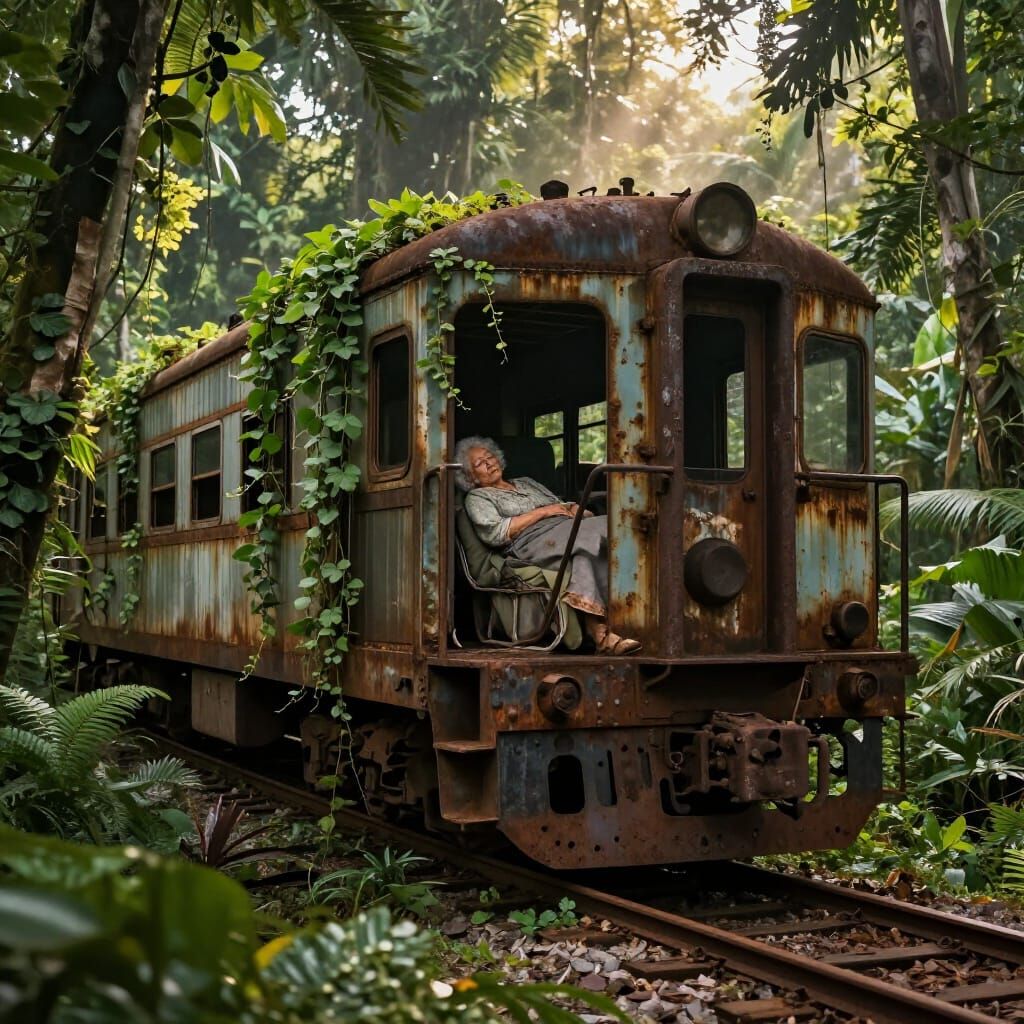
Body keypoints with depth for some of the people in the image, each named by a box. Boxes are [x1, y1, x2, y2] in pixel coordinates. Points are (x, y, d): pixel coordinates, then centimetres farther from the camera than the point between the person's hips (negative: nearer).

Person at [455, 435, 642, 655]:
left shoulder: (525, 482, 36)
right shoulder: (477, 498, 16)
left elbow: (561, 505, 31)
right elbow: (494, 533, -2)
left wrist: (575, 509, 5)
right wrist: (541, 512, -2)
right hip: (533, 544, -6)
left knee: (585, 556, -31)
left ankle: (597, 629, -47)